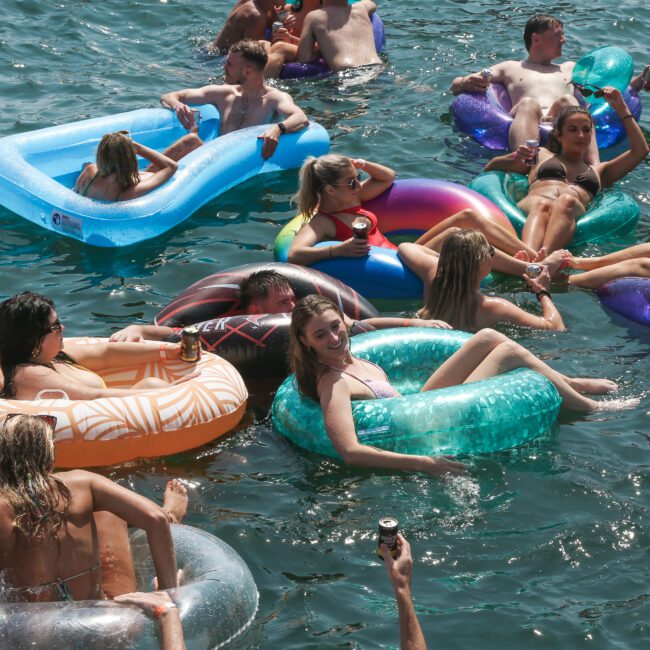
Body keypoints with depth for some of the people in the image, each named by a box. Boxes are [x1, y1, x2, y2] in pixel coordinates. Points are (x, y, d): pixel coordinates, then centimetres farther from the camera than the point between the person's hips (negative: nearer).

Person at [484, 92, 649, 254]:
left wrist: (622, 109, 33)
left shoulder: (598, 171, 40)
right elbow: (489, 168, 33)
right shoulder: (542, 155, 38)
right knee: (542, 205, -39)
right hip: (530, 207, 0)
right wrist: (513, 158, 10)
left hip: (574, 214, 0)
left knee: (566, 201, -38)